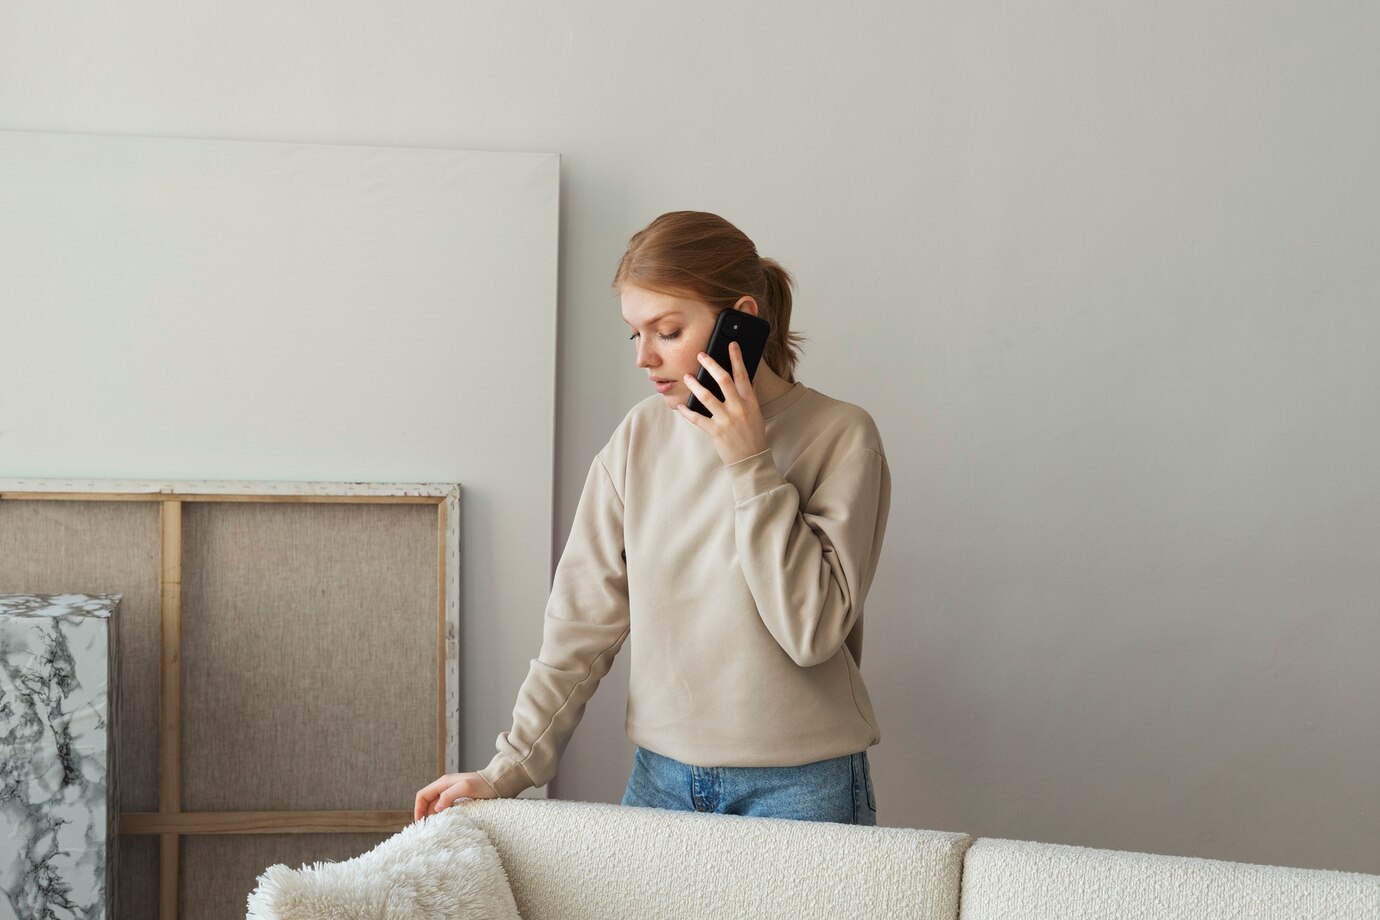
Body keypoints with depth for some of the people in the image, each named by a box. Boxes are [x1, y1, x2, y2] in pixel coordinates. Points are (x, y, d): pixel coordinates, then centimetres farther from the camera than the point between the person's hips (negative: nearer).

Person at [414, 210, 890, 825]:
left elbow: (812, 631, -16)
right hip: (661, 778, 4)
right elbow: (584, 620, 3)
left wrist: (750, 464, -17)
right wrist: (510, 769, -3)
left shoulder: (840, 437, -9)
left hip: (799, 790, -3)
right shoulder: (641, 437, 2)